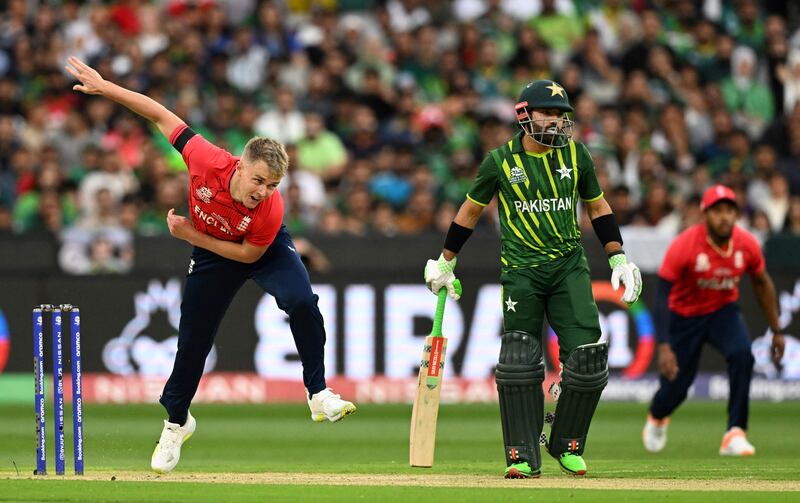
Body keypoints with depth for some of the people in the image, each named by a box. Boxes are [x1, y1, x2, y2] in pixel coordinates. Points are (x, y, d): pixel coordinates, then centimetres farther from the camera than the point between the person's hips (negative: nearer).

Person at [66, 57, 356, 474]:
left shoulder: (271, 211, -39)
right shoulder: (208, 161, -38)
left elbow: (250, 254, -21)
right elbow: (162, 117, -26)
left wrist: (192, 235, -23)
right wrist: (103, 87, -24)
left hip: (266, 250, -2)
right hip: (211, 253, 2)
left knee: (302, 302, -30)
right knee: (192, 340, 6)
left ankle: (318, 394, -19)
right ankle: (176, 421, 30)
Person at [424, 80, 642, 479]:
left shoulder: (576, 155, 5)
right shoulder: (501, 160, -1)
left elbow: (597, 207, 16)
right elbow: (471, 210, 11)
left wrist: (618, 259, 9)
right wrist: (444, 263, 14)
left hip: (569, 266, 2)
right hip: (521, 270, -2)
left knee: (587, 357, -8)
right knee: (519, 362, -10)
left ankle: (568, 445, 11)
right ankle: (523, 456, -2)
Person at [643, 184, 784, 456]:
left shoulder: (747, 244, -17)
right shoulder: (684, 245, -29)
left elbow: (762, 284, 2)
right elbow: (662, 295, -28)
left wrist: (776, 331, 7)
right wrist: (664, 347, -36)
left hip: (723, 311, 2)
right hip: (684, 315, -2)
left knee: (742, 355, -28)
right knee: (676, 386, 2)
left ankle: (735, 434, -22)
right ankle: (656, 418, 42)